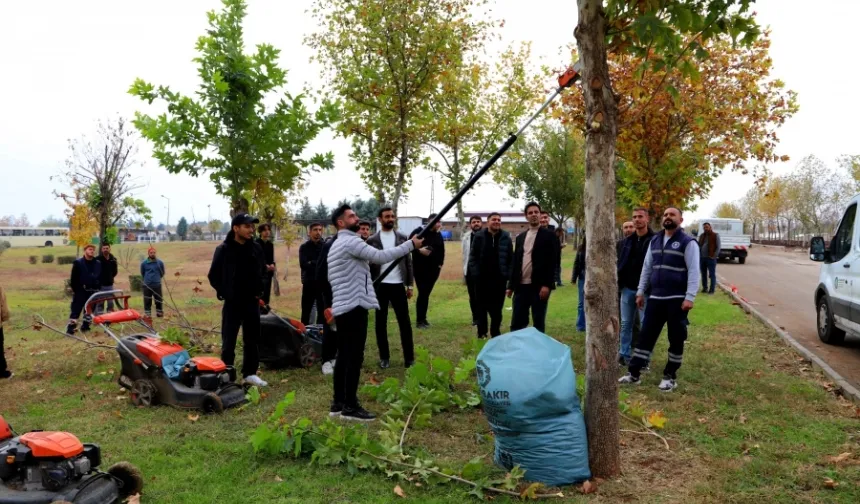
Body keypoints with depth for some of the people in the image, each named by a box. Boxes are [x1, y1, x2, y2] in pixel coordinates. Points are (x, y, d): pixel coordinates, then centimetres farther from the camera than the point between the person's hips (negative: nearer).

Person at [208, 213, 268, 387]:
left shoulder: (256, 248, 3)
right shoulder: (224, 249, -9)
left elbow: (263, 272, 17)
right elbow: (213, 276, -2)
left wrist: (259, 291, 10)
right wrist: (224, 293, -5)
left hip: (252, 302, 4)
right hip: (232, 303, -4)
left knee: (252, 341, 11)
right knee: (229, 343, 1)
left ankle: (250, 373, 23)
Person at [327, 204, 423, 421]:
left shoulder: (337, 245, 21)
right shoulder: (350, 241, -12)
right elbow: (381, 256, -21)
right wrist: (410, 244, -15)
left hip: (342, 307, 10)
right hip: (354, 306, -10)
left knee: (344, 355, 12)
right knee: (354, 356, -7)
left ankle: (339, 403, 16)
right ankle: (350, 406, -4)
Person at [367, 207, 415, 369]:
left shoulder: (402, 238, 6)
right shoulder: (372, 240, 2)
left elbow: (408, 262, 7)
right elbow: (368, 264, 1)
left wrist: (409, 284, 3)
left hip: (398, 285, 1)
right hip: (379, 286, 0)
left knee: (405, 322, 1)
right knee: (381, 322, 7)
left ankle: (409, 357, 8)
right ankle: (384, 357, 17)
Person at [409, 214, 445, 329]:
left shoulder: (438, 235, 10)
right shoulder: (418, 232, -8)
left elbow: (442, 251, 18)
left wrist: (440, 264, 8)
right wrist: (419, 250, -22)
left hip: (433, 269, 5)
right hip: (420, 268, -5)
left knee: (427, 293, 9)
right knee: (422, 293, -8)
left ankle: (423, 318, 17)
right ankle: (420, 320, -1)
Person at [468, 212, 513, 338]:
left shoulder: (506, 237, 2)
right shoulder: (479, 236, -1)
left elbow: (511, 258, 3)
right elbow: (472, 257, 0)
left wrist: (508, 275, -5)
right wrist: (475, 274, -7)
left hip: (499, 278, 0)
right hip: (481, 278, 0)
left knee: (497, 308, 6)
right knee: (482, 307, 7)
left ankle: (496, 333, 18)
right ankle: (482, 333, 18)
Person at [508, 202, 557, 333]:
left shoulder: (549, 236, -1)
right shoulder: (520, 237, 15)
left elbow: (552, 262, -8)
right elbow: (515, 262, 15)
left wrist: (546, 285, -16)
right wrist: (511, 285, 11)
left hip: (539, 286, -5)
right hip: (521, 286, 5)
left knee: (538, 324, 2)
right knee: (516, 323, 5)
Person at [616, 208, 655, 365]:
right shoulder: (627, 241, 9)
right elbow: (620, 264, 11)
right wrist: (618, 285, 6)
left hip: (645, 290, -5)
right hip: (627, 289, 5)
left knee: (645, 325, 3)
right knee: (626, 324, 11)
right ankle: (624, 354, 22)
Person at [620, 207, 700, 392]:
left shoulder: (688, 242, -6)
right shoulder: (655, 241, 12)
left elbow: (693, 271, -12)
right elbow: (647, 267, 16)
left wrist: (690, 297, -18)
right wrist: (641, 291, 11)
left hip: (677, 299, -5)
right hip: (655, 298, 5)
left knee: (676, 339, 6)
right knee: (645, 336, 6)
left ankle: (670, 377, 17)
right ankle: (633, 373, 10)